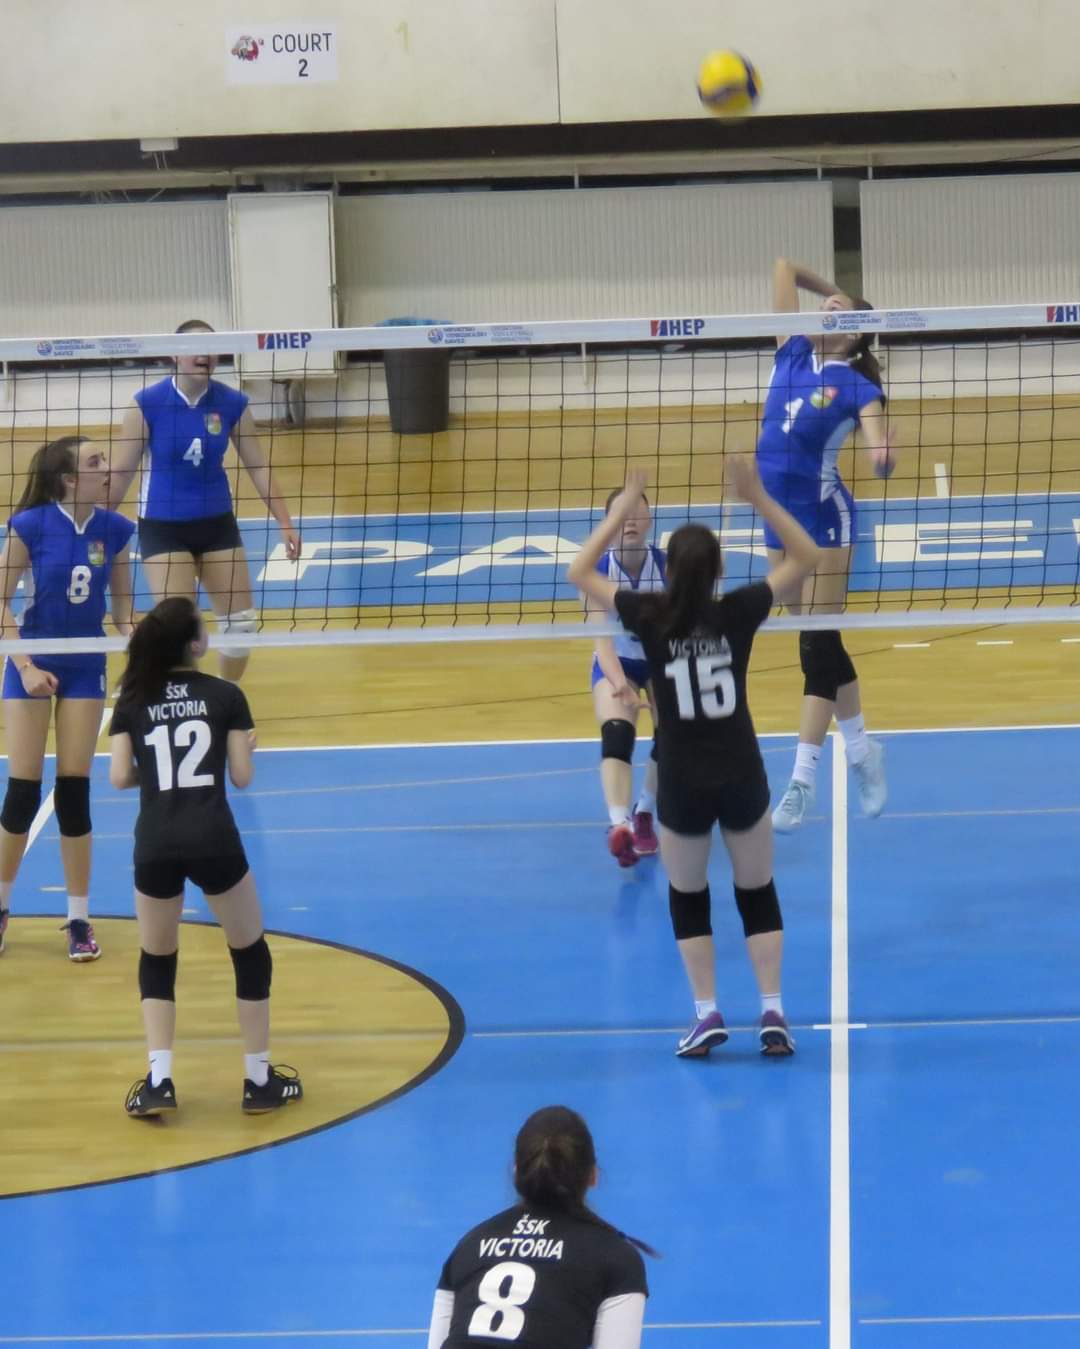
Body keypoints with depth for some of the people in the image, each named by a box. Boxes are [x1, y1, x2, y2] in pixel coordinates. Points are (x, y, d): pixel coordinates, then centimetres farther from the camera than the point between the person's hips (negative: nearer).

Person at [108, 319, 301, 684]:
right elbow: (120, 473, -8)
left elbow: (258, 467, 3)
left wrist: (285, 522, 1)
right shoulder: (148, 404, -14)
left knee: (241, 622, 6)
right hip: (162, 527, -4)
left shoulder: (232, 403, -5)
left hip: (217, 523, 4)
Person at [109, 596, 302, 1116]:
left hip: (155, 846, 2)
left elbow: (119, 777, 3)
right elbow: (242, 776, 2)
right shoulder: (225, 696, 1)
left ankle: (158, 1081, 6)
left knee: (156, 961, 19)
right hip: (213, 842, -2)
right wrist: (247, 746, 24)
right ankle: (258, 1079, 19)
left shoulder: (133, 701, 6)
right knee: (250, 953, 17)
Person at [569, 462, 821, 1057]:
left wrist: (621, 511, 5)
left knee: (688, 898, 18)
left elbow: (579, 573, 3)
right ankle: (772, 1012, 7)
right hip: (741, 778, 1)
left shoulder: (652, 619, -10)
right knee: (758, 894, 16)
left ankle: (707, 1014, 10)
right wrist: (758, 498, -2)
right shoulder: (738, 613, -9)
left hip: (682, 785, -1)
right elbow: (805, 557, 3)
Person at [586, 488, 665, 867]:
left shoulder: (667, 565, -23)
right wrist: (620, 684, -50)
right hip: (617, 663, -2)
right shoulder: (599, 571, -24)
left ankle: (644, 815, 15)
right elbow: (602, 639, -33)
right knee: (615, 735, -26)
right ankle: (620, 825, -42)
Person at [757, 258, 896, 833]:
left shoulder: (858, 388, -7)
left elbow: (879, 451, -23)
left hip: (824, 517, -7)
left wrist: (884, 459, -45)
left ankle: (801, 781, -9)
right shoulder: (793, 355, 8)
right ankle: (860, 750, 29)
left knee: (819, 643, -7)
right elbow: (784, 268, 16)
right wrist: (832, 292, 27)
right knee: (818, 644, 14)